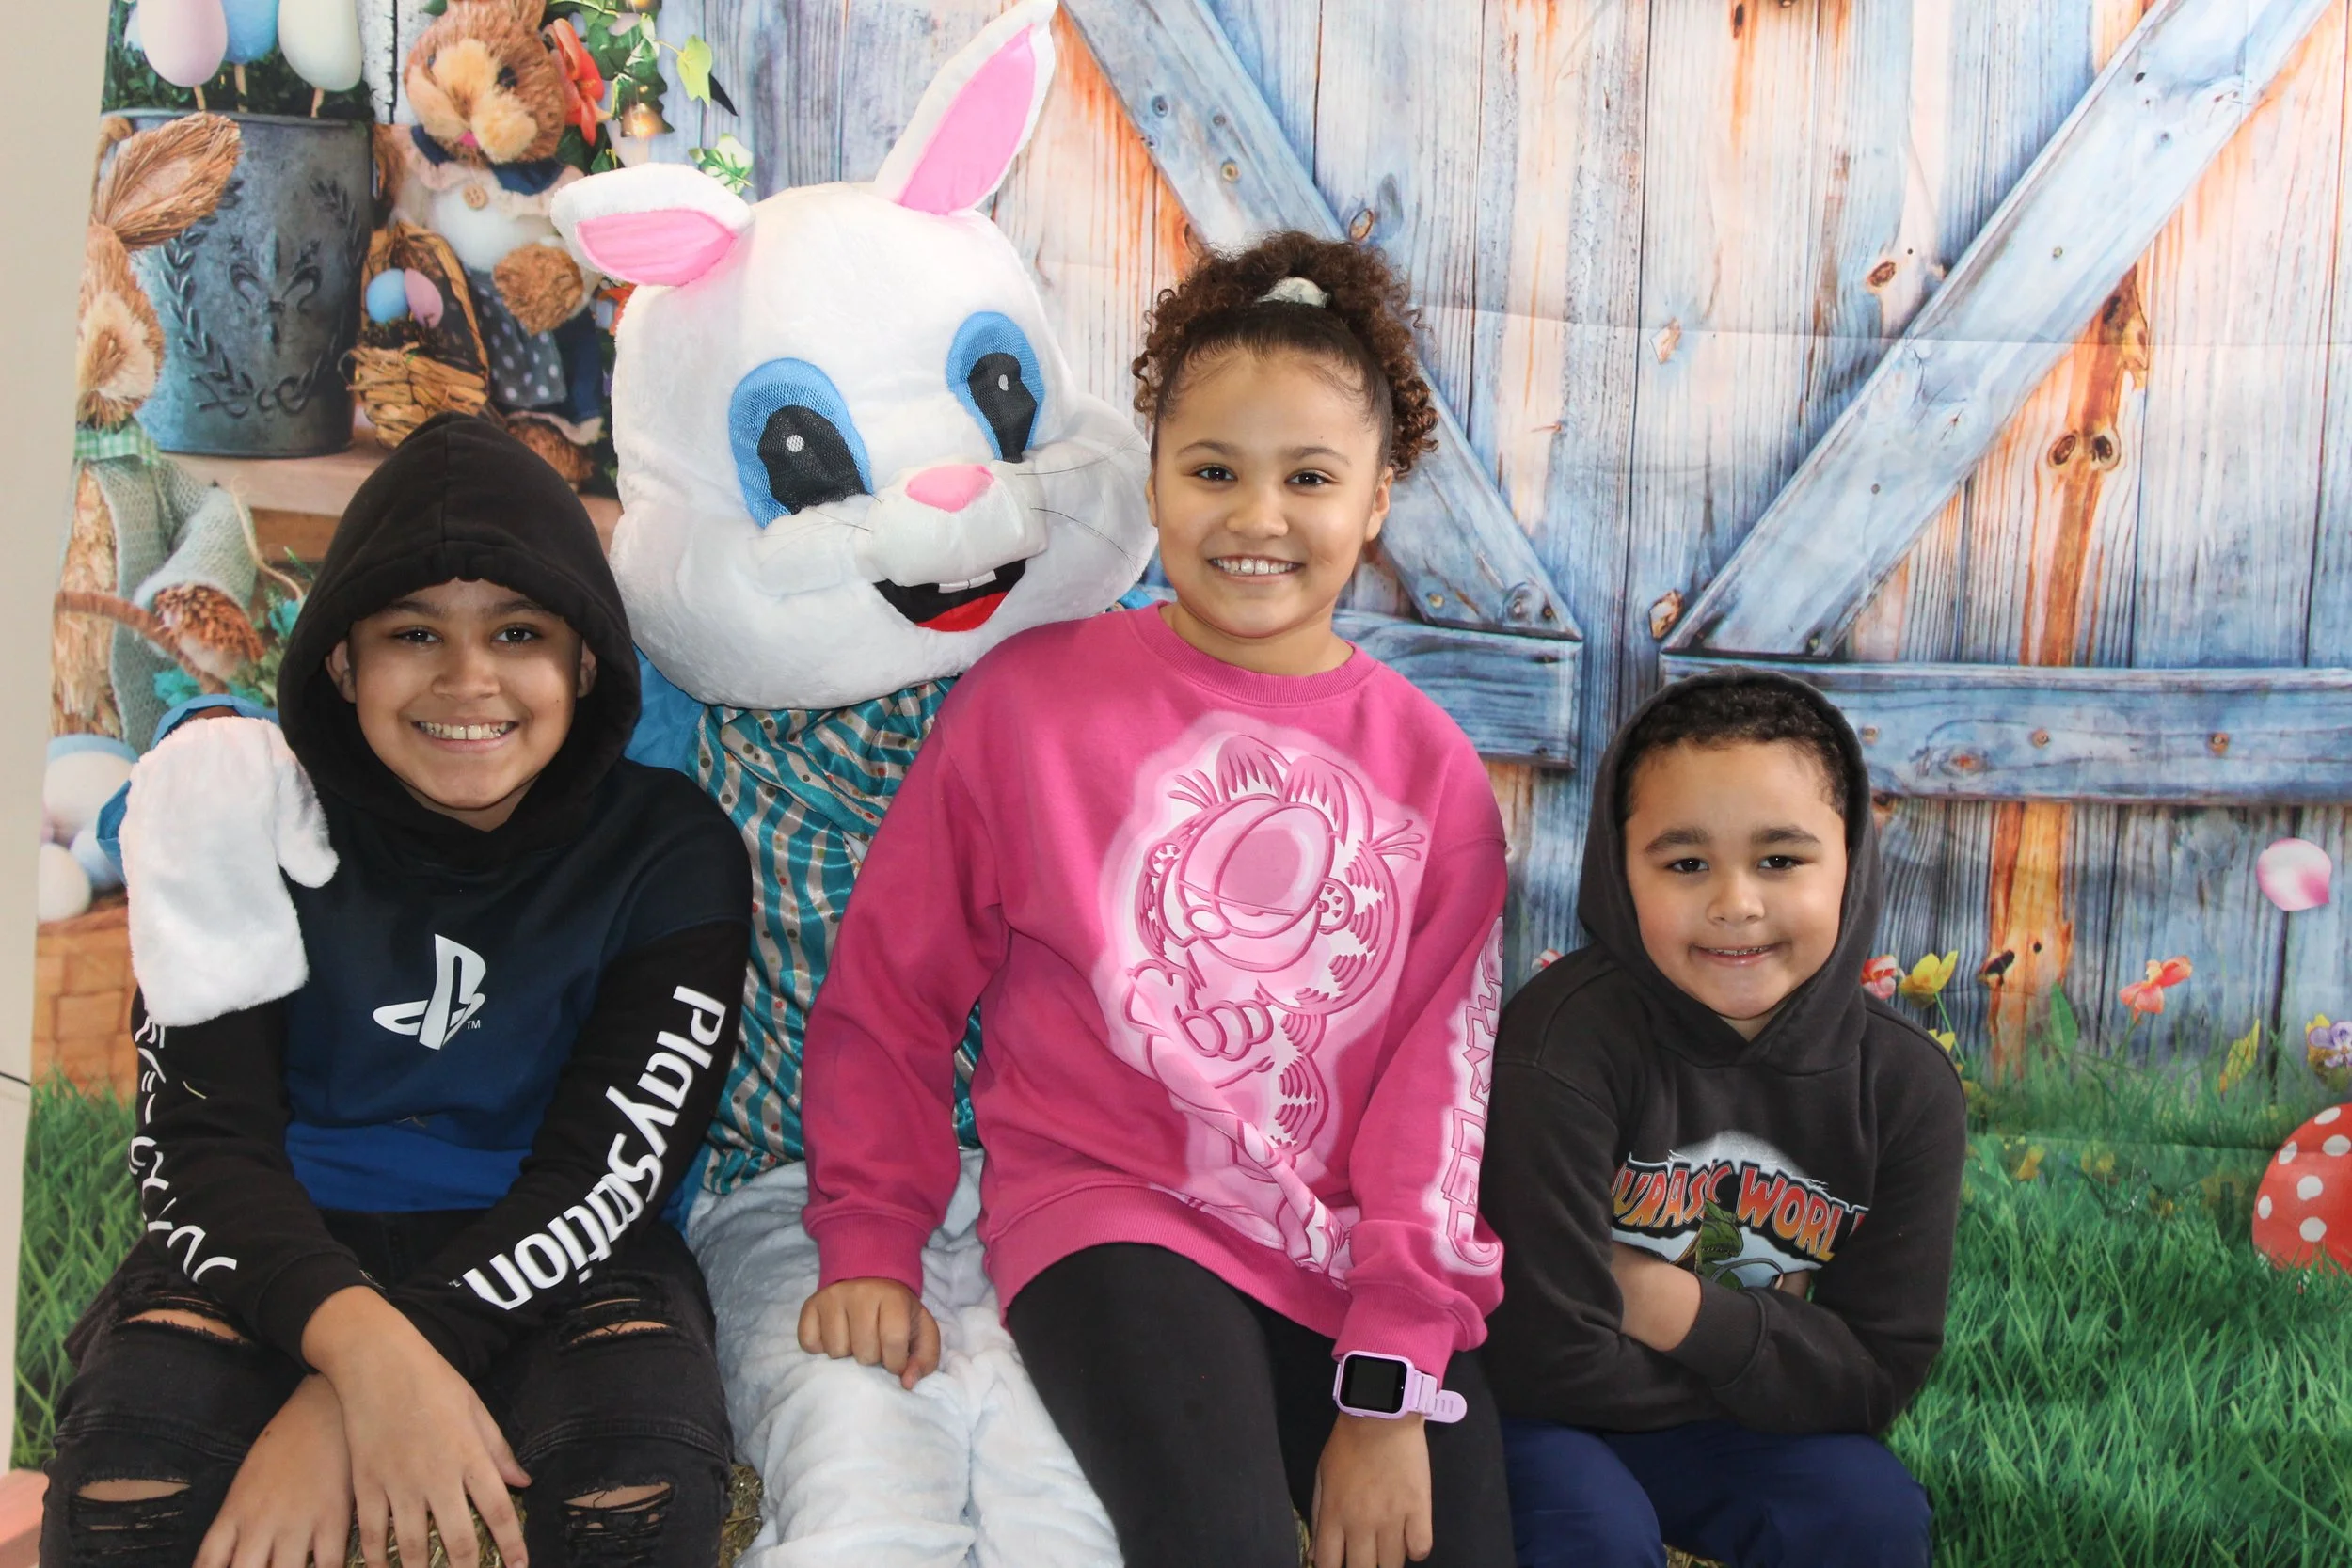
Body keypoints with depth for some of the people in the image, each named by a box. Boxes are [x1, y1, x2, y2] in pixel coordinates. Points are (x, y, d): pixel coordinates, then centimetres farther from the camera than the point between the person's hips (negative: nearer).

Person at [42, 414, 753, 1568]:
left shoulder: (673, 857, -6)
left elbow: (604, 1172, -11)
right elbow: (197, 1139, -11)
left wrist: (337, 1405, -25)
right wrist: (363, 1345, -33)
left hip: (546, 1258, 1)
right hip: (277, 1249, 0)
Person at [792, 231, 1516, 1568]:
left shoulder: (1429, 766, 5)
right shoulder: (1033, 697, -1)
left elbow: (1442, 1074, 1)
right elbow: (888, 994, 4)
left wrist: (1394, 1392, -5)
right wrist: (870, 1250, -1)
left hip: (1372, 1262, 4)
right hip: (1120, 1220, -3)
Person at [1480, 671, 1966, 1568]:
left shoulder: (1906, 1089, -11)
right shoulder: (1569, 1042, -28)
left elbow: (1879, 1375, -11)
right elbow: (1554, 1365, -28)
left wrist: (1673, 1308, -23)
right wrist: (1774, 1365, -15)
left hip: (1710, 1429, 4)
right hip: (1534, 1421, -4)